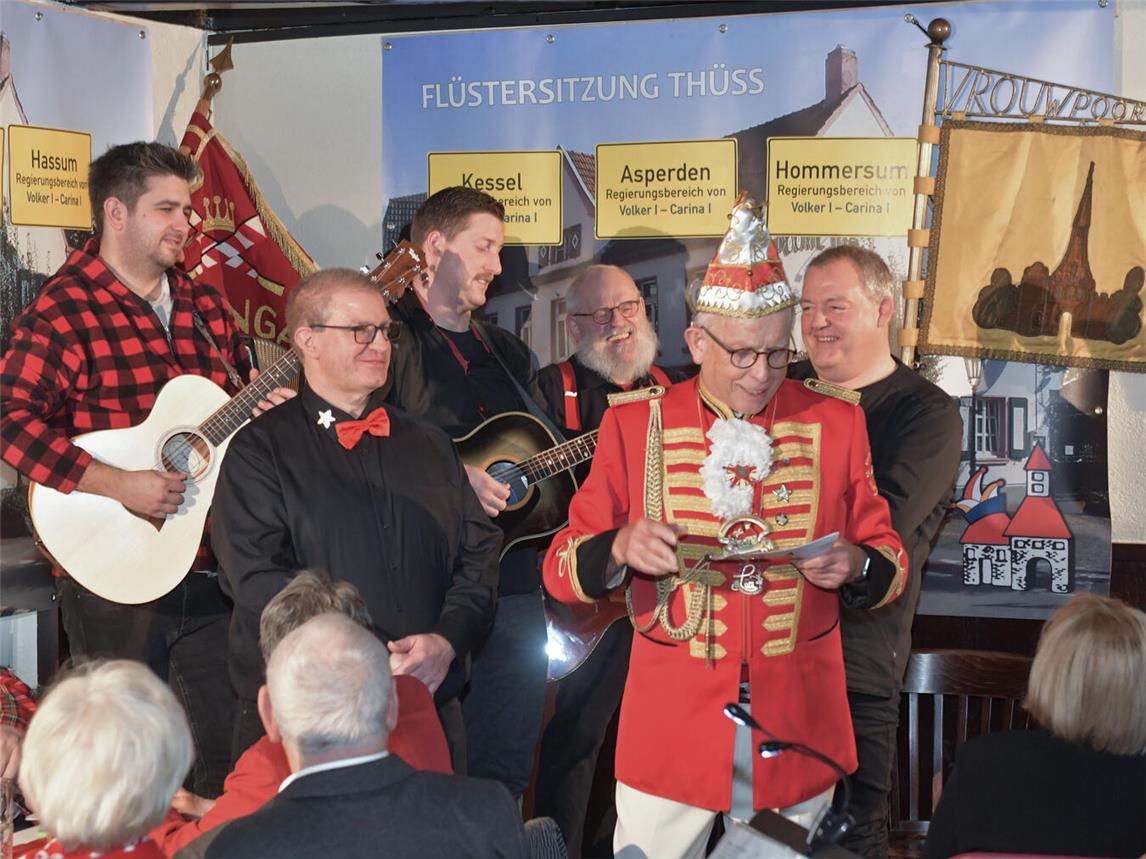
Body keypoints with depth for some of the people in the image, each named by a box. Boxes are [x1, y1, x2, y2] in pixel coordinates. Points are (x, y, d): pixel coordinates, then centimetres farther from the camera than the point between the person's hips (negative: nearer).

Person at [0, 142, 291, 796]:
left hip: (211, 569, 6)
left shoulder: (206, 308, 10)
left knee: (229, 750, 12)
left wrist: (270, 406, -2)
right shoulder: (62, 313, -10)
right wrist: (115, 484, -25)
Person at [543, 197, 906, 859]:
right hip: (670, 725, -1)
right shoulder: (635, 425, -1)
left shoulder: (838, 423, 3)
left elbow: (891, 564, 9)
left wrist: (855, 566, -14)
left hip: (797, 723, 1)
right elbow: (563, 569, 0)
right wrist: (621, 550, -21)